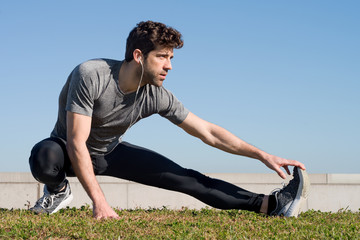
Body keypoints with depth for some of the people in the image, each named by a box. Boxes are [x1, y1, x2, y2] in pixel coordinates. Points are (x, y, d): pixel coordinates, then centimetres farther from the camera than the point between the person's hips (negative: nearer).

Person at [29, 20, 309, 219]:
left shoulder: (157, 97, -18)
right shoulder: (91, 76, -33)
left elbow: (208, 132, -12)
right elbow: (76, 144, -33)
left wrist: (264, 156, -15)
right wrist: (99, 202, -36)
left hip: (110, 152, 3)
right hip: (70, 151, -3)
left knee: (184, 178, -12)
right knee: (44, 157, -40)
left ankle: (269, 204, -14)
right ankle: (59, 191, -6)